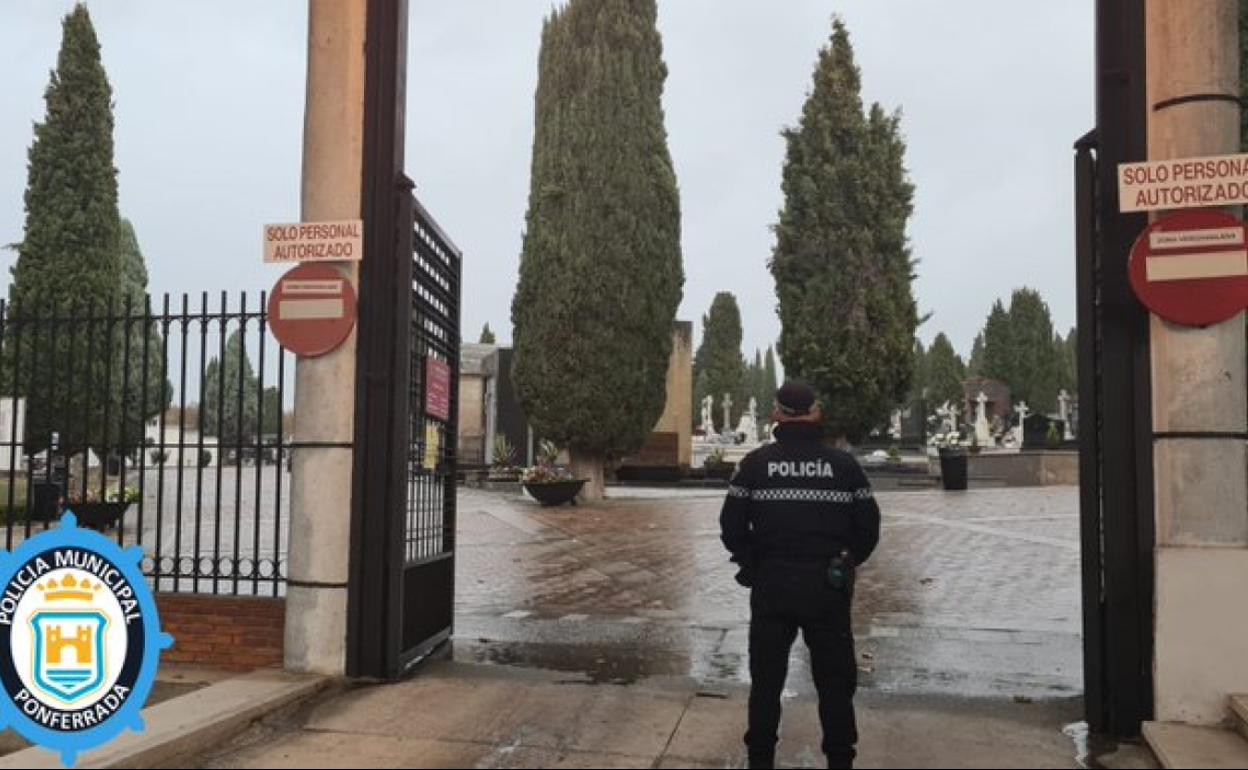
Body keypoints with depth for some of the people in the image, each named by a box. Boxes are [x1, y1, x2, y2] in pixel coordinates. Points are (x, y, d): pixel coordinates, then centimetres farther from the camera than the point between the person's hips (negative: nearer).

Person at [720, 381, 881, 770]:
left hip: (771, 584, 0)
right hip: (828, 585, 0)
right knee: (835, 679, 13)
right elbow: (868, 526, 1)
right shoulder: (843, 464, -1)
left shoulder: (755, 463, -3)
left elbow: (732, 525, -4)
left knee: (766, 677, 13)